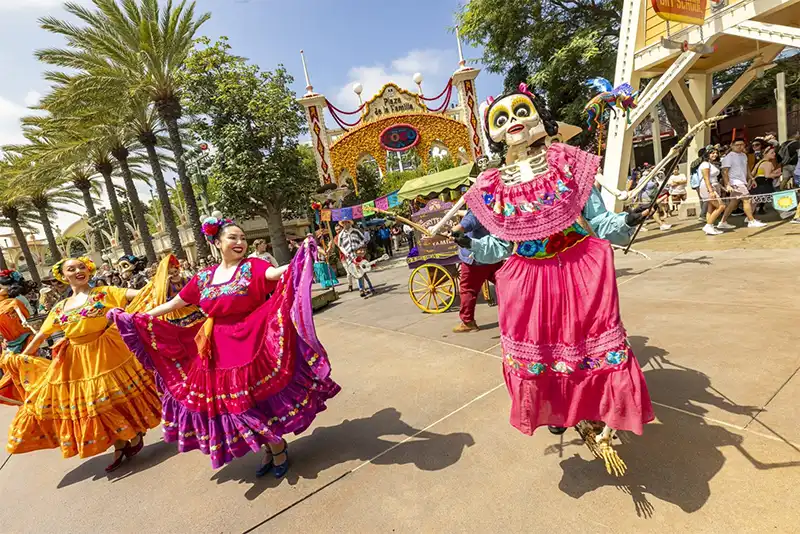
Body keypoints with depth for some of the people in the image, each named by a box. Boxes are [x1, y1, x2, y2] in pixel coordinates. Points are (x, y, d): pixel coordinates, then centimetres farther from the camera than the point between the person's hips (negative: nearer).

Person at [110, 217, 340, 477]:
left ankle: (278, 448, 29)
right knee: (236, 404, 13)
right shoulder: (204, 277, 6)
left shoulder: (253, 266, -7)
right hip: (218, 351, 5)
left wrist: (301, 258, -46)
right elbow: (174, 304, 16)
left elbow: (275, 273, -29)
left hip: (251, 344, -5)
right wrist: (137, 318, 15)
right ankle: (271, 448, 36)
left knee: (258, 400, 4)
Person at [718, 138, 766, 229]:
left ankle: (723, 223, 12)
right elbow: (724, 172, -16)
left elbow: (746, 169, 26)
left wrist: (751, 178, 20)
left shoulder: (744, 155, 16)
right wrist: (727, 185, -23)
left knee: (733, 203, 8)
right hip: (735, 182, -9)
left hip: (743, 182, 9)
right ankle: (752, 221, -1)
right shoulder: (729, 157, -10)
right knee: (746, 200, -9)